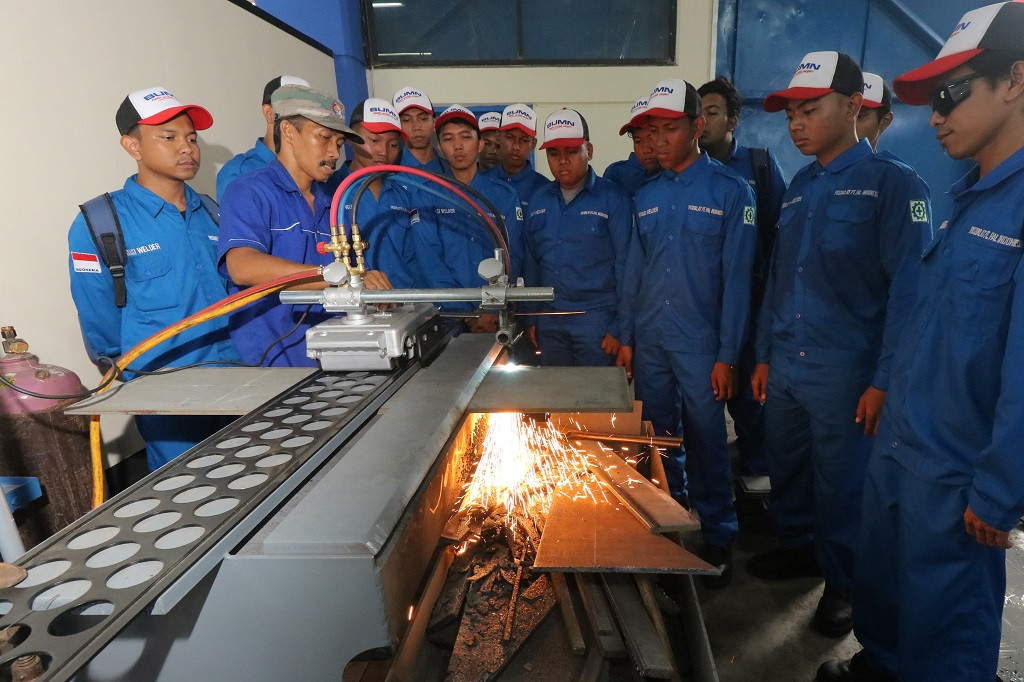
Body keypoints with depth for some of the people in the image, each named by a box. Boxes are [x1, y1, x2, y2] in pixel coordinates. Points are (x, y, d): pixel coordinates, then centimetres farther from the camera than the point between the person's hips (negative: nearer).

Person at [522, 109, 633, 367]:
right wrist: (531, 319, 8)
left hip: (596, 320, -4)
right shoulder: (538, 200, 8)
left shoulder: (613, 199, -5)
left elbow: (625, 267, -7)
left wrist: (619, 328, -10)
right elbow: (531, 262, 11)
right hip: (548, 322, 4)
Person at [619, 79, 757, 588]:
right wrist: (626, 337, 7)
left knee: (706, 444, 4)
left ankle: (718, 540, 24)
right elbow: (634, 270, 11)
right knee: (658, 441, 13)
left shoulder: (730, 191, -3)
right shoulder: (644, 196, 9)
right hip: (649, 341, 4)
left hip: (701, 343, -4)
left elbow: (736, 277, -7)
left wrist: (727, 355, -10)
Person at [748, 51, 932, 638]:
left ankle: (844, 581, 30)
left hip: (846, 371, -5)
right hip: (785, 365, 6)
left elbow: (908, 290, -12)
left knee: (842, 483, 9)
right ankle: (800, 547, 40)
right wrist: (765, 355, 12)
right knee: (786, 468, 16)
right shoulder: (799, 188, 10)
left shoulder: (895, 183, -7)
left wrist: (885, 379, -15)